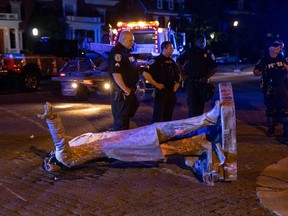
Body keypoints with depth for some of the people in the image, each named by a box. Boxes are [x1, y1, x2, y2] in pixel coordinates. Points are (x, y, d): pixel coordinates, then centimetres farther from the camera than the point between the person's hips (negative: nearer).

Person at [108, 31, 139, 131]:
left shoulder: (126, 51, 13)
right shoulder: (117, 52, -20)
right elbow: (116, 74, -27)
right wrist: (125, 90, -23)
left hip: (129, 91, 11)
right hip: (121, 93, -10)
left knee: (127, 116, 23)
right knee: (121, 121, -2)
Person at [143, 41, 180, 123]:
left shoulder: (172, 61, 14)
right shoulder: (156, 61, -9)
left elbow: (178, 74, 28)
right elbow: (145, 73, -18)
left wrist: (177, 83, 11)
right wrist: (156, 84, -15)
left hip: (171, 91, 7)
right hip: (161, 91, -7)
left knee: (168, 115, 13)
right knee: (157, 115, -4)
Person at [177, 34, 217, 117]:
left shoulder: (208, 53, 6)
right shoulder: (189, 51, 4)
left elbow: (214, 68, 9)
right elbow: (178, 62, 11)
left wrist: (206, 77, -3)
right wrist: (182, 75, 3)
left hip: (202, 82, 1)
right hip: (190, 81, -1)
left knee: (201, 102, 5)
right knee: (192, 101, -7)